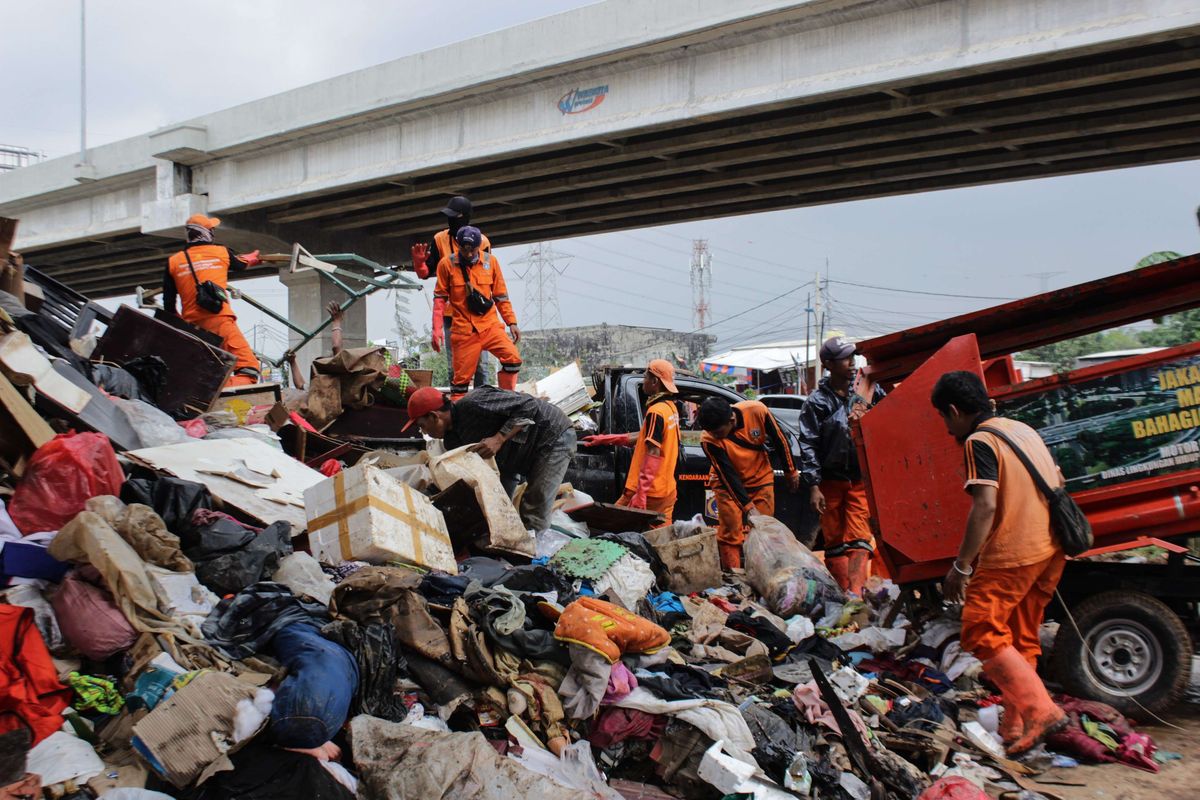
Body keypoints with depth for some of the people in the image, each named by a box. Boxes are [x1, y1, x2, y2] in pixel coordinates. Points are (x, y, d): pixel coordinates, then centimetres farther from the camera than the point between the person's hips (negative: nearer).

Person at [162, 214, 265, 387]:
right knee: (248, 367, -14)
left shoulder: (173, 262, 13)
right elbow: (240, 264, 32)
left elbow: (168, 305, 14)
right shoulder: (221, 252, 8)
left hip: (191, 325, 5)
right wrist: (252, 258, 55)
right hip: (219, 321, -4)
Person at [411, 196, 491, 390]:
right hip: (451, 313, 1)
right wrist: (419, 261, -18)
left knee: (480, 364, 1)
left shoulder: (481, 242, 0)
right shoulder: (439, 240, 2)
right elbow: (425, 273, 2)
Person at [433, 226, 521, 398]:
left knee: (513, 358, -15)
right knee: (461, 375, 0)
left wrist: (512, 322, 6)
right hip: (463, 330, -2)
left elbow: (501, 295, 9)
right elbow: (440, 297, 4)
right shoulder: (447, 264, -3)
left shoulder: (490, 261, 2)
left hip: (490, 325, 2)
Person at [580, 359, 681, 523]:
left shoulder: (656, 411, -16)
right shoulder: (671, 407, 12)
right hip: (667, 491, 8)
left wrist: (640, 493, -23)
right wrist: (605, 439, 25)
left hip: (650, 493, -8)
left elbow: (653, 454, -21)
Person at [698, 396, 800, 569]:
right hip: (728, 484, -2)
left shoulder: (757, 411, -27)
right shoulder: (709, 439, -29)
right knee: (730, 535, -7)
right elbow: (728, 475, -26)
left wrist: (791, 471, 2)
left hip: (761, 479, 2)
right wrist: (747, 506, -32)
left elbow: (779, 439, -9)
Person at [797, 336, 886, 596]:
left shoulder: (870, 389, 4)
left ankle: (855, 593, -14)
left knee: (859, 538, -8)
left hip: (862, 479, 1)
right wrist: (813, 486, -10)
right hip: (831, 481, -1)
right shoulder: (816, 402, -2)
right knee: (835, 541, 6)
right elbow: (808, 446, -4)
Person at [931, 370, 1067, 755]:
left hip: (1011, 554, -9)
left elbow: (985, 506, -22)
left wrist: (961, 566, -19)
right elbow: (1058, 482, 22)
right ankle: (1016, 727, 21)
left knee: (981, 634, -3)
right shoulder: (1023, 429, 15)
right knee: (1021, 640, 15)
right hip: (1051, 549, 9)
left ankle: (1040, 710, -10)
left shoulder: (979, 442, -12)